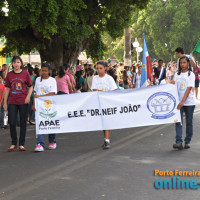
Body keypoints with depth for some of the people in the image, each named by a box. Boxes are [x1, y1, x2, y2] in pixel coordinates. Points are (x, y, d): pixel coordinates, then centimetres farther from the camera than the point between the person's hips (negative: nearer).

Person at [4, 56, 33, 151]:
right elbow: (7, 88, 10)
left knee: (23, 123, 4)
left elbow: (30, 87, 4)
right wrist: (5, 102, 7)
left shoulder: (25, 73, 0)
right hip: (12, 102, 2)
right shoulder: (9, 75, 6)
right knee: (12, 123, 0)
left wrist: (28, 97, -11)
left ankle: (21, 144, 13)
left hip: (23, 102, -1)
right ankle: (13, 143, 15)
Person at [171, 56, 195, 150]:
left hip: (189, 102, -3)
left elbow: (189, 89, -12)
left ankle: (187, 142, 17)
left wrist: (182, 102, -22)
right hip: (179, 102, 3)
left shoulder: (191, 74, -4)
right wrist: (172, 84, -10)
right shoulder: (177, 74, 9)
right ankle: (178, 142, -15)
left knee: (189, 122, 6)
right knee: (178, 121, -9)